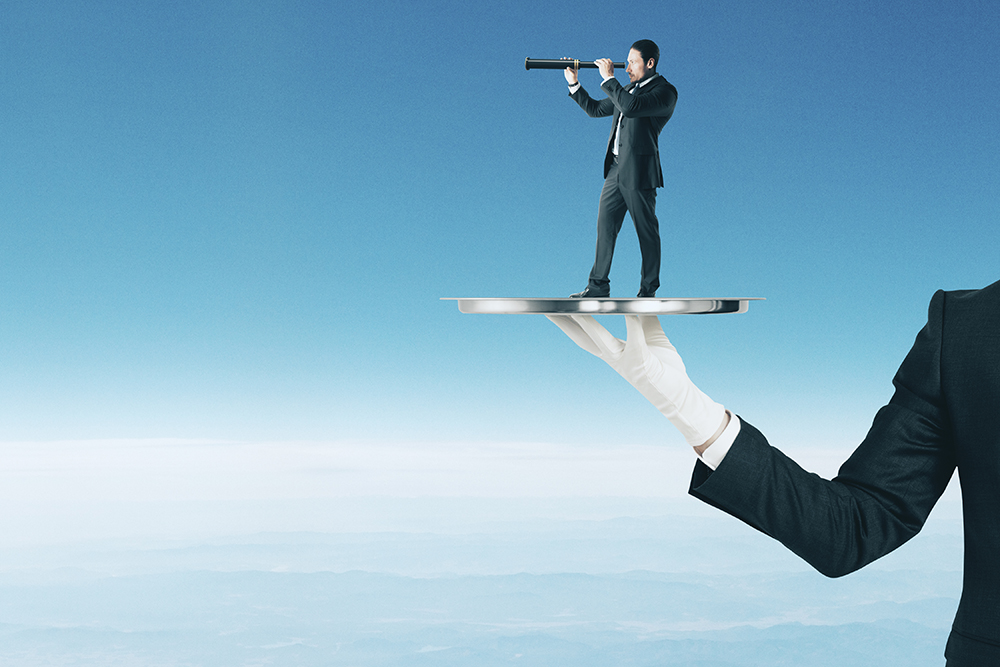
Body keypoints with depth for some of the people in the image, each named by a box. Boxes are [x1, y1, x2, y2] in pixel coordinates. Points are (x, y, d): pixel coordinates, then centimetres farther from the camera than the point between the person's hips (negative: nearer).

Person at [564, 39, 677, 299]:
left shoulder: (665, 91, -8)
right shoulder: (629, 89, 20)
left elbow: (631, 107, -24)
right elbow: (595, 109, 26)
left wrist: (609, 78, -17)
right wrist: (574, 84, 17)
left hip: (639, 171, -8)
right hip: (616, 168, 8)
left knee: (646, 231, 1)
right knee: (605, 225, 7)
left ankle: (648, 290, 10)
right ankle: (598, 285, 12)